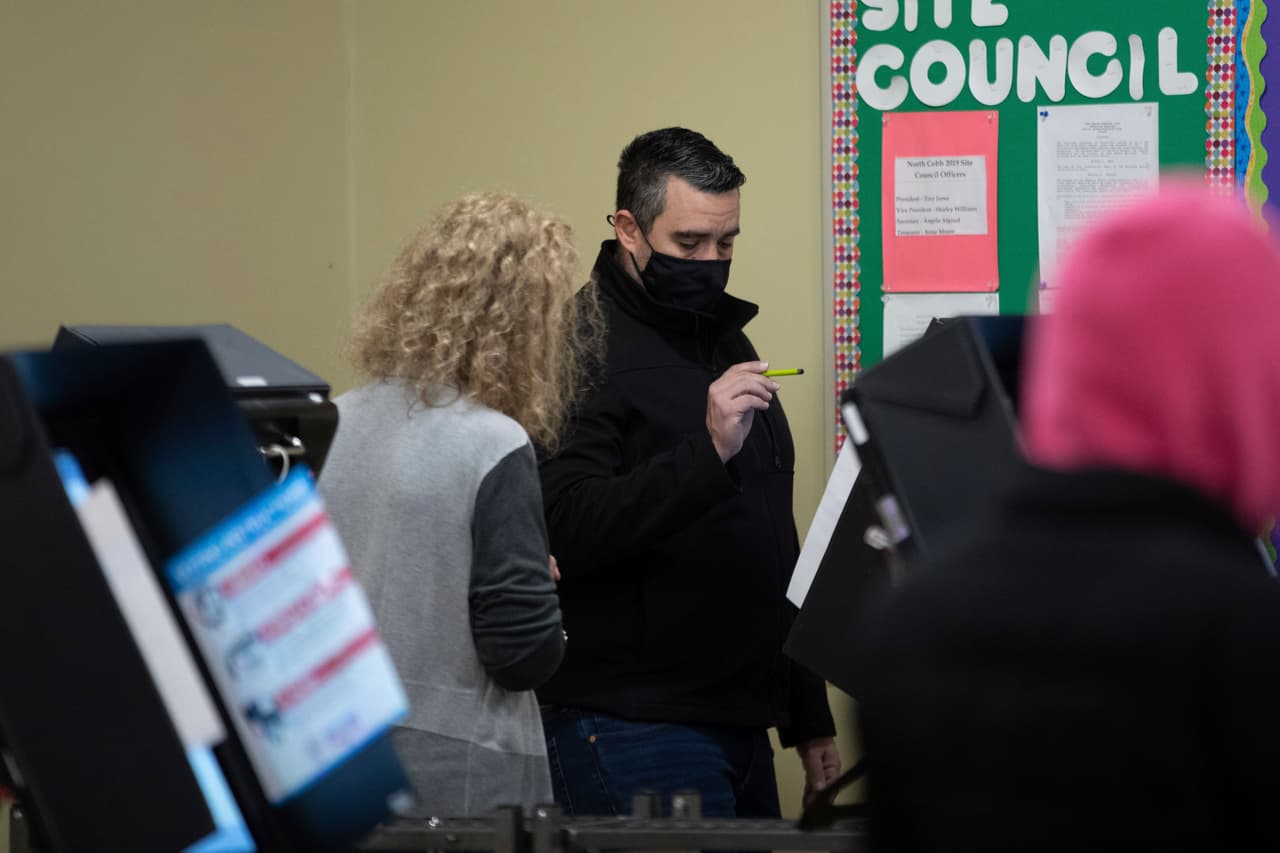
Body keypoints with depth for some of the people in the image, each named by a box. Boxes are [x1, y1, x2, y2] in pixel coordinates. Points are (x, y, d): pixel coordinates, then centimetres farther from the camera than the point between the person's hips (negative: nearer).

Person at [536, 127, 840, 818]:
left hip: (741, 728, 8)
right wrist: (708, 450, -30)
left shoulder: (724, 339, 17)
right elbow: (567, 532, -22)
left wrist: (809, 719, 21)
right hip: (634, 733, -8)